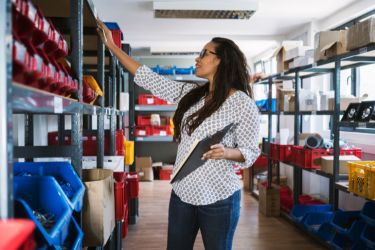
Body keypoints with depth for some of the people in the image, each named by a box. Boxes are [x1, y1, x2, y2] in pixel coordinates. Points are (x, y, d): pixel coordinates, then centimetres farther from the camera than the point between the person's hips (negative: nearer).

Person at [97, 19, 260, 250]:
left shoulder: (243, 103, -11)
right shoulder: (190, 93, 6)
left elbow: (250, 151, -8)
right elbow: (148, 79, 7)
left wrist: (226, 152, -29)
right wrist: (112, 45, 8)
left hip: (218, 199, -5)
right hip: (182, 193, 6)